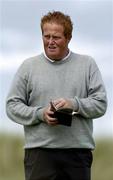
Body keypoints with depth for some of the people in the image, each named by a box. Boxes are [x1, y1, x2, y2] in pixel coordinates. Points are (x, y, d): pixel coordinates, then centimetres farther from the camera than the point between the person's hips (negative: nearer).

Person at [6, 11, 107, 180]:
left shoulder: (87, 64, 9)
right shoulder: (29, 66, 8)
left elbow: (101, 103, 4)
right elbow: (12, 105, 6)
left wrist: (74, 104, -14)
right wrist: (40, 114, -11)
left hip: (78, 151, 1)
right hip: (40, 150, -1)